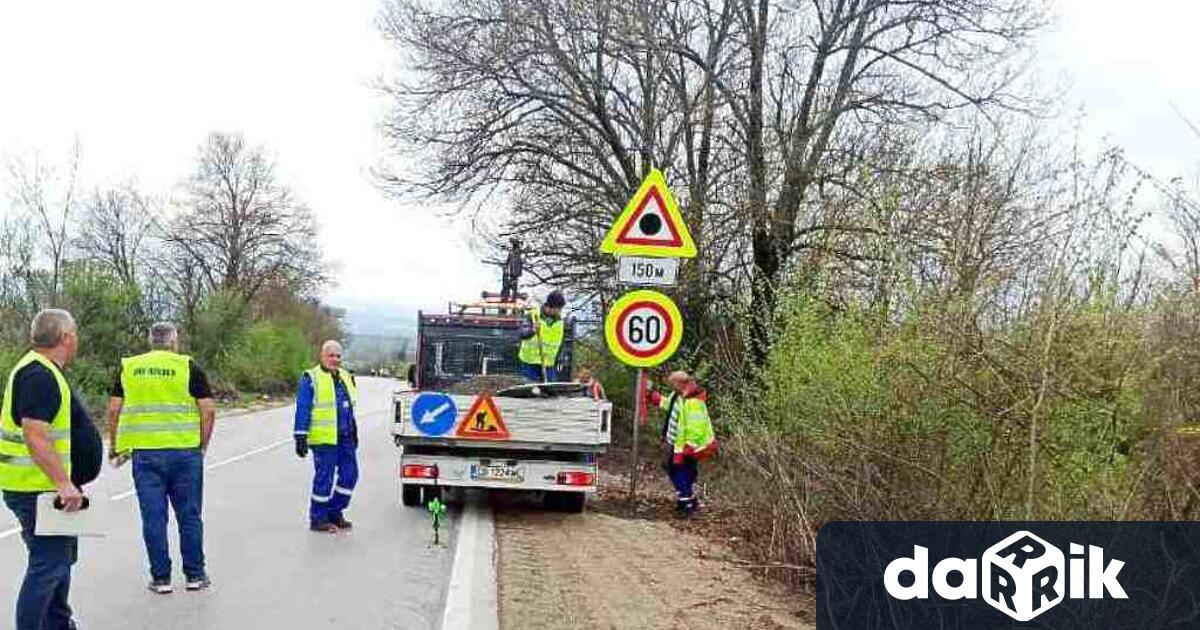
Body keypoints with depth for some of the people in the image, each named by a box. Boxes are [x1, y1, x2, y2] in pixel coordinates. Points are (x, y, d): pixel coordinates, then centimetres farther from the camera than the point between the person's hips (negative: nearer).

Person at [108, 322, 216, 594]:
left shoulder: (128, 367, 7)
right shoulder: (188, 367, 0)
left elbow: (114, 410, 5)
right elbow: (209, 410, -4)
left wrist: (114, 446, 16)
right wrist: (203, 445, 8)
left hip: (144, 452, 2)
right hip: (185, 451, -2)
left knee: (153, 517, 7)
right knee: (189, 515, 8)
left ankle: (161, 578, 13)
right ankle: (194, 575, 16)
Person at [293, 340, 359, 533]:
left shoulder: (346, 377, 16)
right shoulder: (311, 378, -6)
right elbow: (303, 409, -9)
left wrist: (354, 432, 24)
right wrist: (301, 437, -13)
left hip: (345, 438, 7)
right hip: (324, 438, -7)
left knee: (350, 475, 7)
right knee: (324, 478, -2)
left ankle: (335, 513, 22)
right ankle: (318, 519, 10)